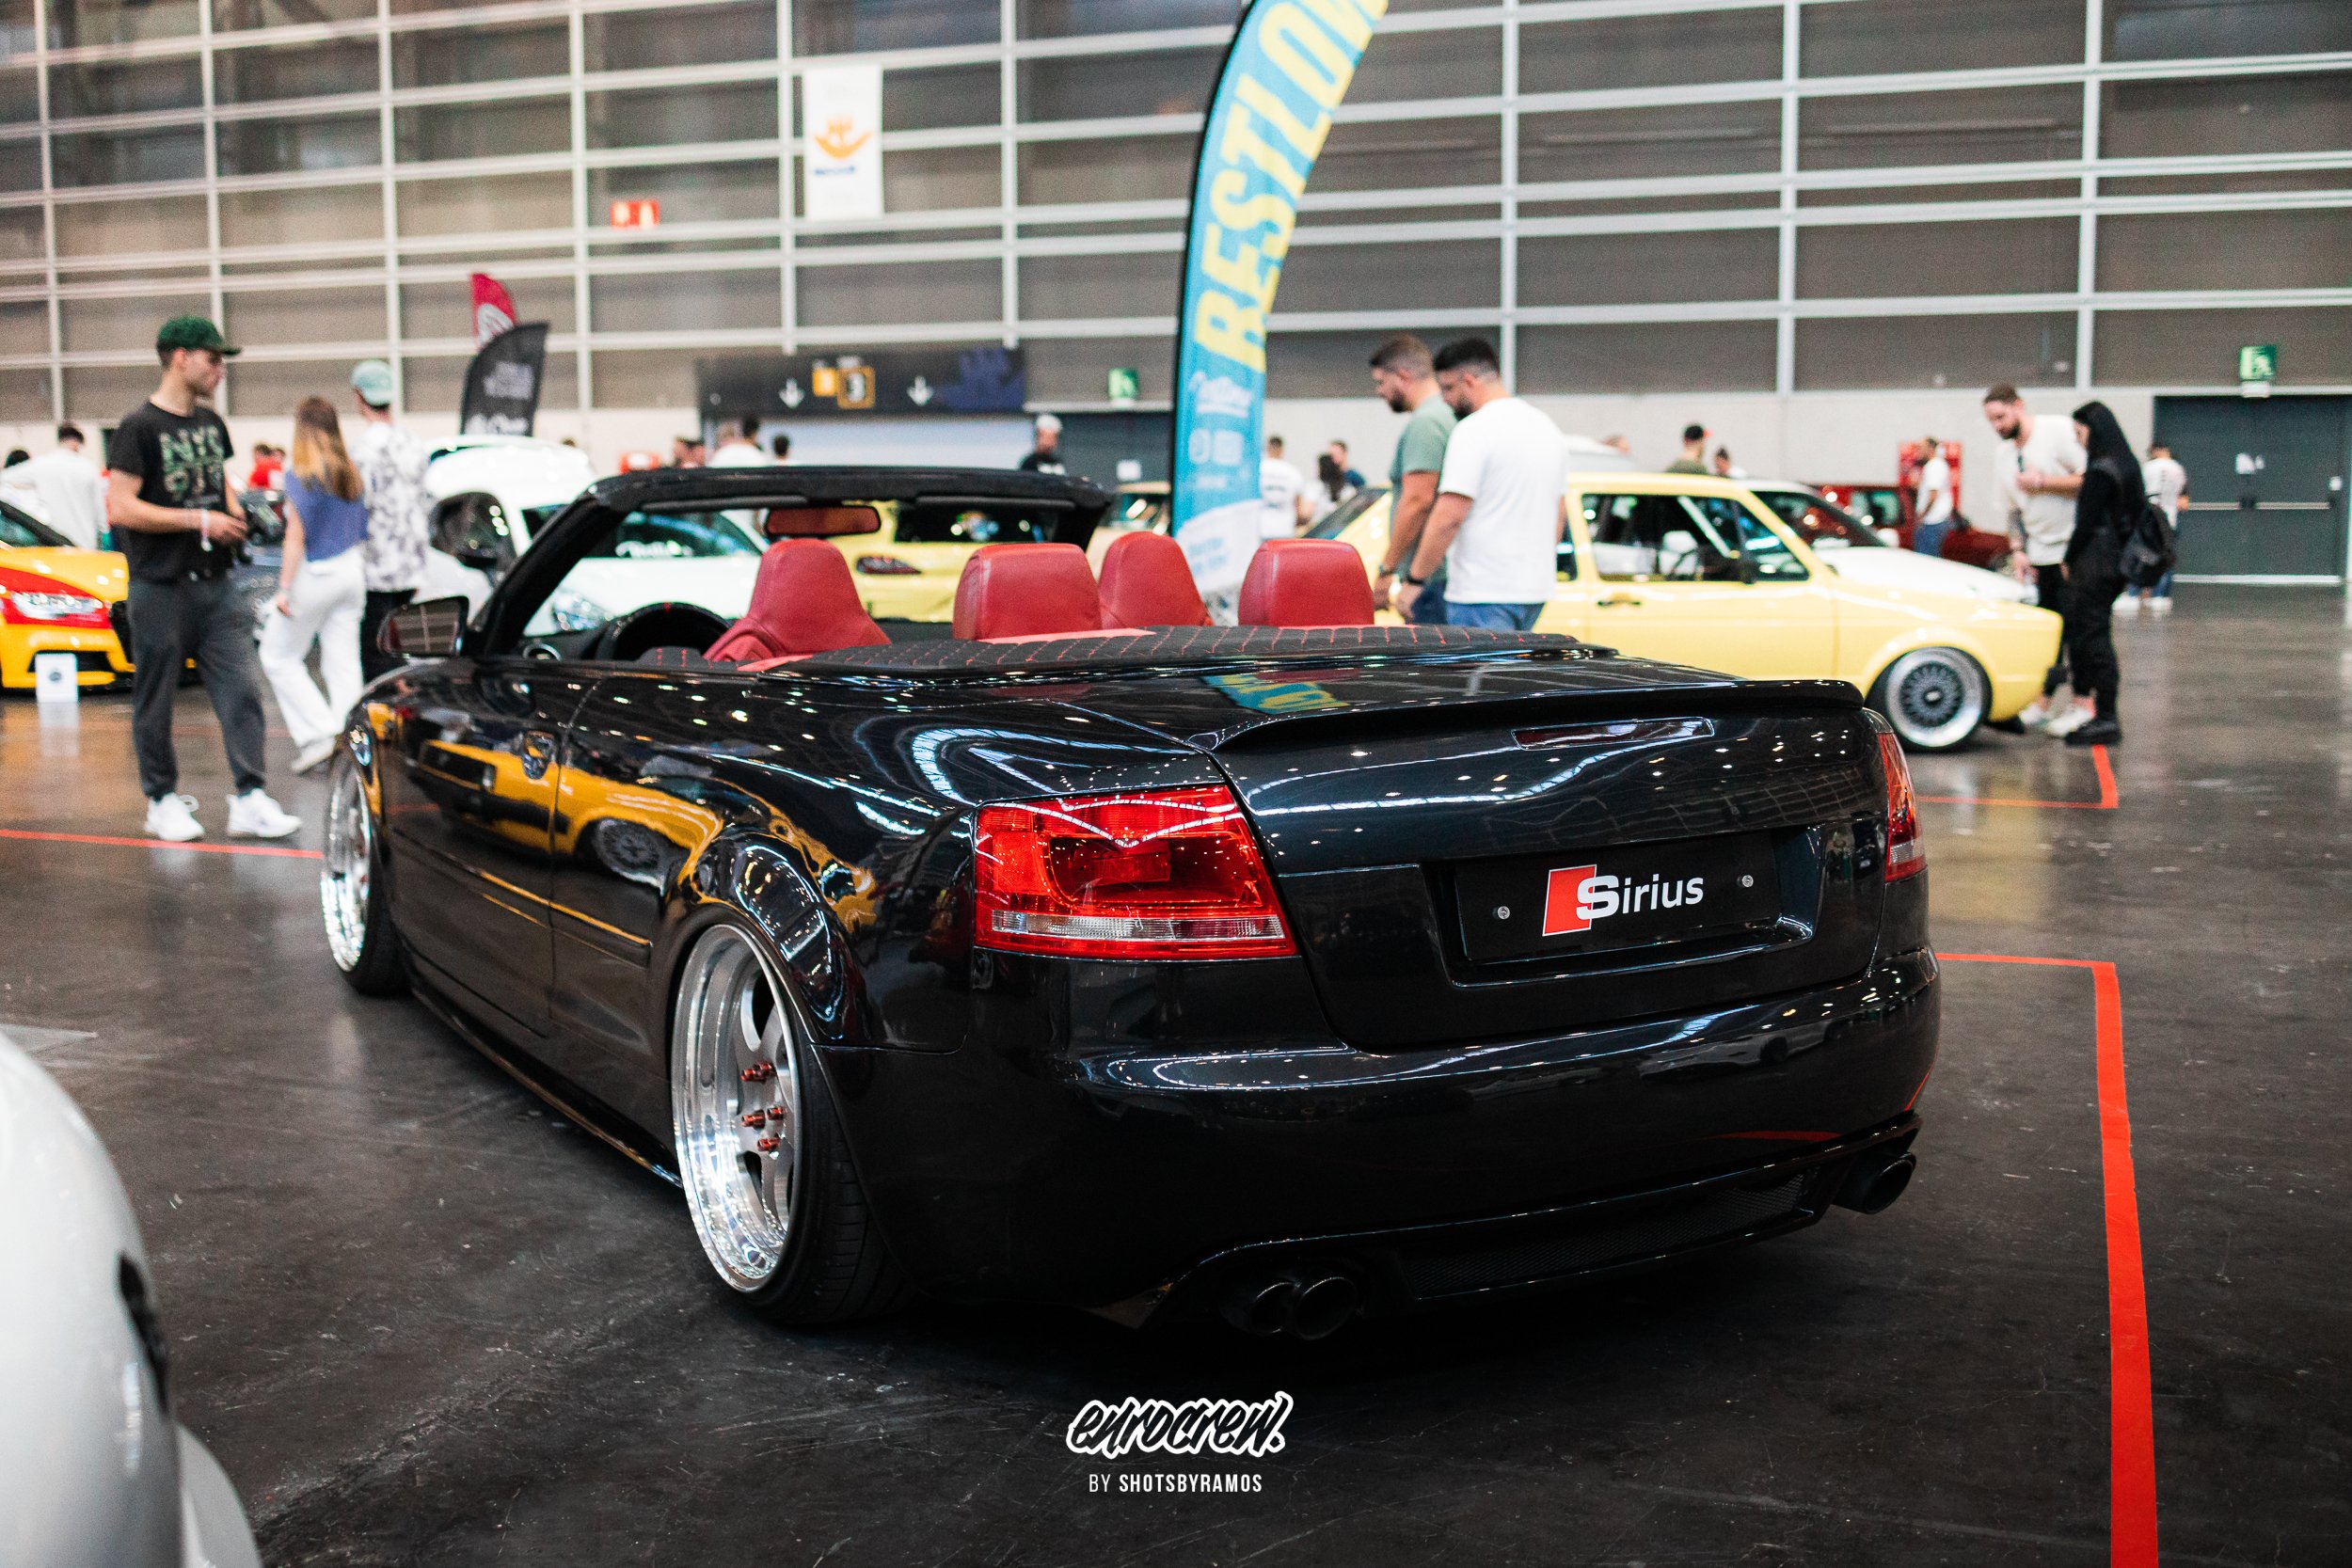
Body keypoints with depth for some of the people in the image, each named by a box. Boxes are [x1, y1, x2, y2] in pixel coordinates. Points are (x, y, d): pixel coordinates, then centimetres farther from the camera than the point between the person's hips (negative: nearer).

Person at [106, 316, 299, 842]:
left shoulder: (210, 424, 14)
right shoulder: (140, 428, -9)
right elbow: (121, 508, -16)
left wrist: (238, 514, 6)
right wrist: (200, 519, -17)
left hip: (215, 584, 6)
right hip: (161, 588, -6)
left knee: (242, 689, -3)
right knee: (156, 700, 5)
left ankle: (249, 799, -3)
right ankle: (162, 800, 17)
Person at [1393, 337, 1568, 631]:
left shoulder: (1474, 430, -13)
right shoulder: (1547, 427, 16)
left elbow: (1449, 516, -19)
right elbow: (1560, 513, 22)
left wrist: (1413, 579, -12)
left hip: (1482, 595, -9)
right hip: (1535, 589, 9)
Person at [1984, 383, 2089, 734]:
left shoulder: (2057, 434, -9)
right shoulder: (2007, 454, 13)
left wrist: (2043, 482, -17)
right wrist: (2018, 551, 8)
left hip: (2073, 549, -7)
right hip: (2041, 554, 7)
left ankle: (2082, 705, 1)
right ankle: (2041, 704, 13)